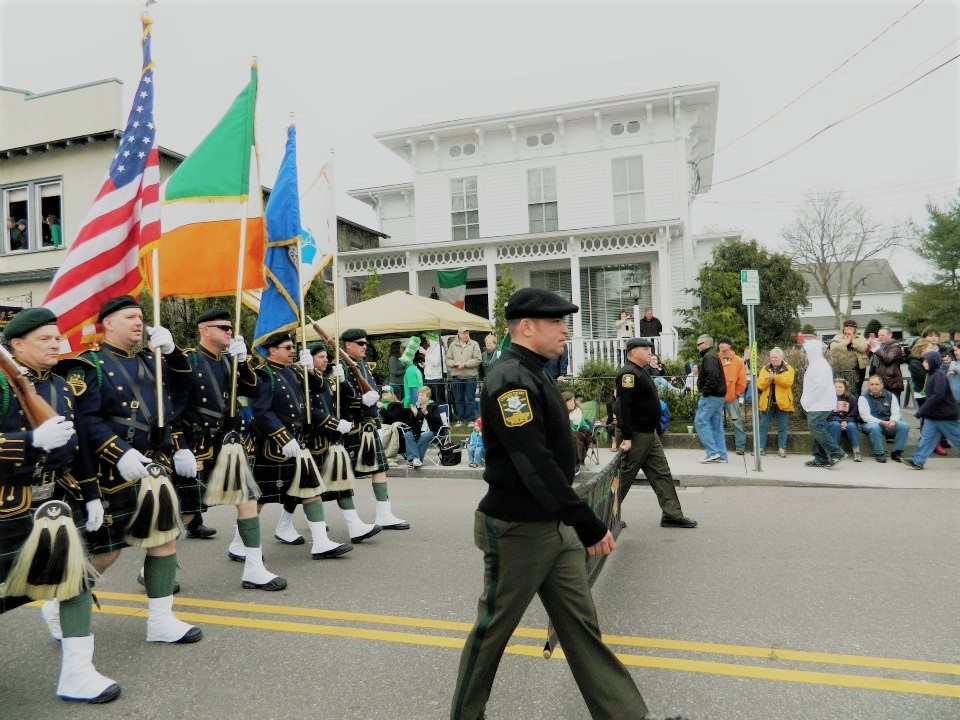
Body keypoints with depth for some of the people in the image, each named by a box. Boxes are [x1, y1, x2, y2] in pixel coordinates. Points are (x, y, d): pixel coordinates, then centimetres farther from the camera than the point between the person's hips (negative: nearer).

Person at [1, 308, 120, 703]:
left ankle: (77, 673, 10)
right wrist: (33, 441, -32)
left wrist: (91, 493, 13)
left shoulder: (61, 386, 10)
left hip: (59, 496, 6)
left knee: (75, 576, 2)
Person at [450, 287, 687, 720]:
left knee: (582, 625, 13)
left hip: (554, 524, 9)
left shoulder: (531, 375, 11)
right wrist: (589, 525, -25)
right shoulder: (511, 380, -21)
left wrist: (577, 521, 17)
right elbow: (536, 465, -28)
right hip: (517, 530, -9)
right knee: (494, 627, 10)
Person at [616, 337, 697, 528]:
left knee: (662, 474, 10)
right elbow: (623, 407, -25)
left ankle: (672, 515, 14)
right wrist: (627, 438, -27)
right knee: (625, 476, -1)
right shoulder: (629, 373, -17)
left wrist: (655, 431, 19)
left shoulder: (639, 372, 17)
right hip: (636, 436, -10)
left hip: (650, 434, 10)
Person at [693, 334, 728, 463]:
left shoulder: (709, 357, -12)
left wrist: (705, 391, -19)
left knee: (700, 421, -8)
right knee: (716, 425, 10)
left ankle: (712, 452, -9)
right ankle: (721, 455, 12)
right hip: (719, 395, 10)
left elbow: (712, 376, -25)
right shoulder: (713, 355, 21)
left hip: (711, 396, -10)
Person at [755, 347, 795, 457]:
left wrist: (775, 377, -24)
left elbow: (788, 382, -16)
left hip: (782, 402, -2)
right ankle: (761, 448, 8)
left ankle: (782, 448, 12)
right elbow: (760, 385, 0)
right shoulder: (765, 369, 9)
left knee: (782, 427, 5)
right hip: (767, 402, 2)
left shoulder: (788, 369, 1)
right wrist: (767, 379, -18)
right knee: (763, 426, 4)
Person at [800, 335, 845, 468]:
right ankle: (820, 459, 12)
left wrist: (808, 401, -17)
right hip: (815, 404, 10)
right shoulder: (814, 364, 19)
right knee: (816, 429, 9)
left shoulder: (820, 364, -13)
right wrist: (806, 400, 12)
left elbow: (820, 386, -22)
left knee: (816, 427, -16)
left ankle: (837, 453, -12)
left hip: (821, 404, -10)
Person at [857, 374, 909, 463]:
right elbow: (865, 416, -13)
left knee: (904, 426, -22)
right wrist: (881, 422, -26)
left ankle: (896, 452, -9)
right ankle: (879, 453, -22)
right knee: (874, 427, -37)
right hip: (870, 423, -4)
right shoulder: (863, 398, -3)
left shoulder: (890, 396, 9)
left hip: (889, 424, 4)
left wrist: (893, 421, -20)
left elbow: (896, 413, 4)